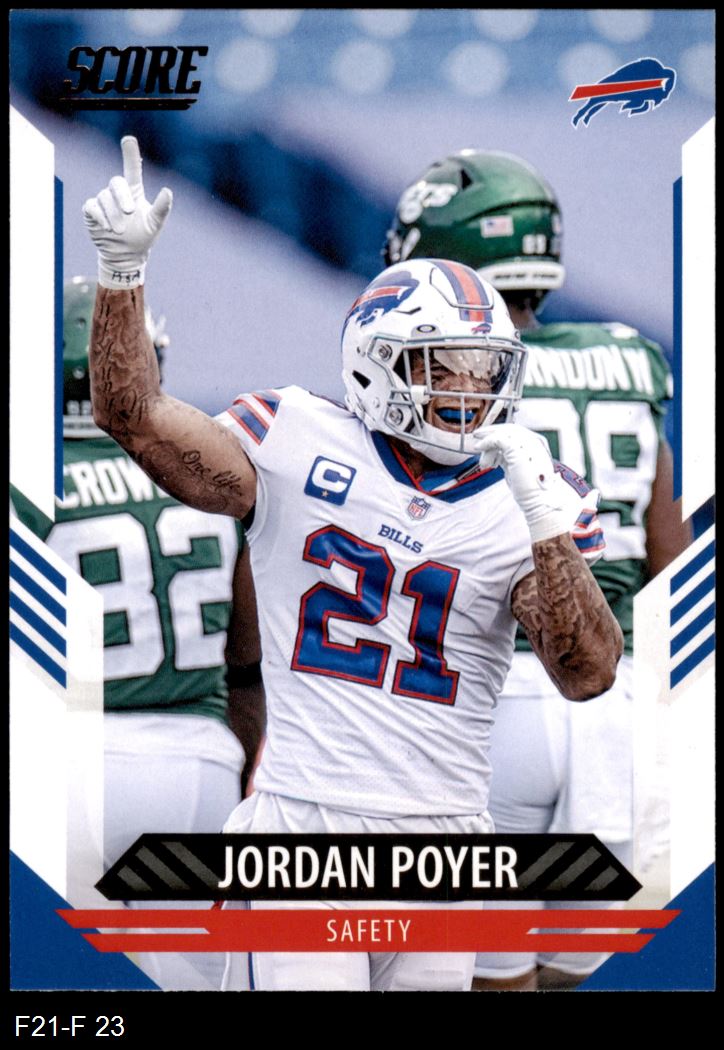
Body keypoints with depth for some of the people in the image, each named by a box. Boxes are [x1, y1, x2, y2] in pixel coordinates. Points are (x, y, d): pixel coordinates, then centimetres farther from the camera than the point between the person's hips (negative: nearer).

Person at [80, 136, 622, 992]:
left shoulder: (519, 503, 3)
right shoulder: (301, 448, 1)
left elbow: (588, 674, -7)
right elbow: (133, 415, -2)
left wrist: (549, 529, -18)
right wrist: (123, 269, -13)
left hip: (442, 835, 3)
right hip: (303, 824, -2)